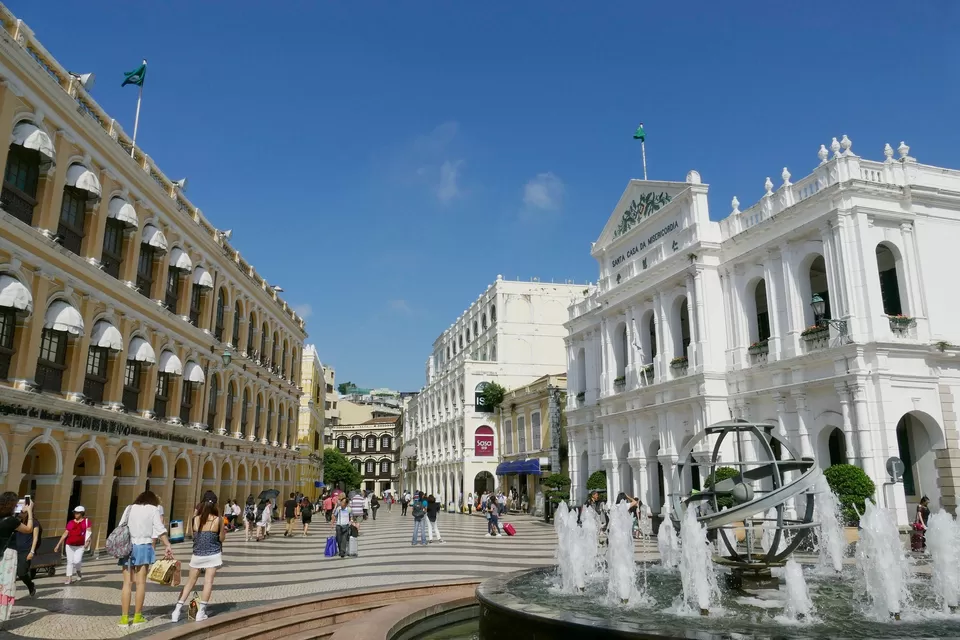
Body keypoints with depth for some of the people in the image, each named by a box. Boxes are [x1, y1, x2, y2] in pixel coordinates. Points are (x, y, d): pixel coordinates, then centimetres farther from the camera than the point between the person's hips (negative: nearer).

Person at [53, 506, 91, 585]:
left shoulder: (86, 521, 0)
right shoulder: (71, 523, 7)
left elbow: (89, 531, -3)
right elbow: (65, 534, 9)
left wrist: (87, 541, -18)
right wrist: (58, 545, 8)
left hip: (80, 546, -3)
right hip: (69, 545, 3)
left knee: (77, 561, -12)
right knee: (70, 561, 4)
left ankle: (78, 572, 19)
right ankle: (69, 578, 13)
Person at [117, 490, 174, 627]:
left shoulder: (130, 508, 13)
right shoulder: (153, 509, 4)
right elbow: (160, 529, -5)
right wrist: (168, 546, -7)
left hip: (127, 547, 3)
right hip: (143, 547, -3)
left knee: (127, 583, 5)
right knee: (140, 582, 4)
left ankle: (124, 617, 5)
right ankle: (137, 616, 7)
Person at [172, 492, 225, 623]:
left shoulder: (196, 519, -5)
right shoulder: (217, 520, -9)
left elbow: (194, 535, 7)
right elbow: (221, 538, -1)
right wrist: (223, 531, 17)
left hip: (197, 555, 2)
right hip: (213, 555, -2)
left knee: (190, 582, 14)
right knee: (208, 582, 4)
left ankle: (177, 610, 15)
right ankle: (201, 612, 3)